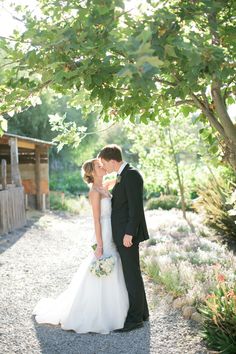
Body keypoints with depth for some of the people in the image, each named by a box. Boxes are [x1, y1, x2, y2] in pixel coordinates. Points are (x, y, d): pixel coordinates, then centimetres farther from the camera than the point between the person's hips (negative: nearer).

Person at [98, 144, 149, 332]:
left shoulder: (131, 175, -16)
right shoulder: (123, 175, 15)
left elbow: (136, 206, -21)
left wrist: (129, 233, -22)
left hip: (129, 234, -10)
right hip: (122, 234, 10)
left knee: (132, 275, -2)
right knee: (132, 274, 16)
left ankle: (135, 318, 7)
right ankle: (141, 312, 27)